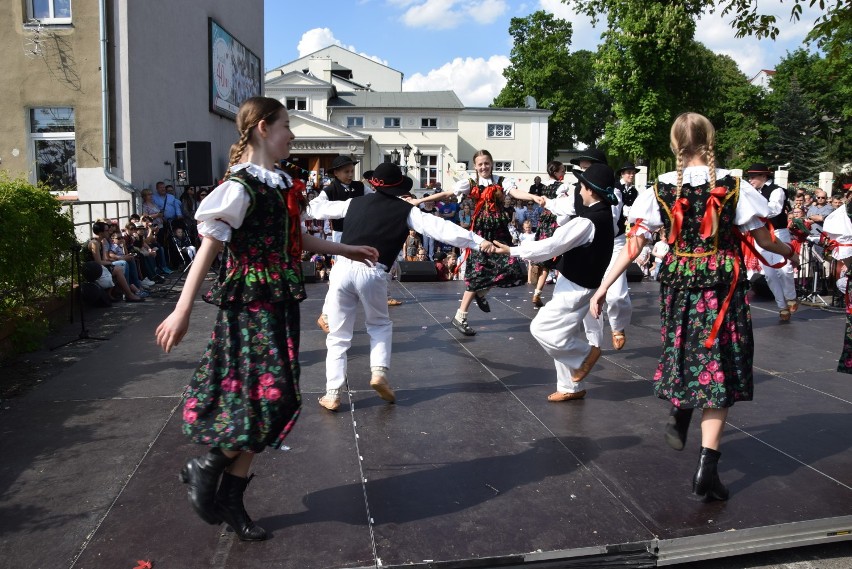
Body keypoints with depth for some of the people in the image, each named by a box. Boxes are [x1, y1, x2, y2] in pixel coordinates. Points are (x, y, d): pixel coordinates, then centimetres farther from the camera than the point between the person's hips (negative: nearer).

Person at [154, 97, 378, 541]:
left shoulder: (281, 183, 12)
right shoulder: (241, 186, -13)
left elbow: (296, 240, 23)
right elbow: (208, 247, -17)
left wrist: (346, 250, 31)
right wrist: (182, 310, -20)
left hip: (279, 302, 8)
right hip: (250, 302, -8)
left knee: (271, 400, 9)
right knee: (266, 395, -9)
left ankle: (230, 500, 22)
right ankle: (204, 468, 15)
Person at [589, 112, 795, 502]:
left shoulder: (661, 190, -3)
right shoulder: (734, 187, -6)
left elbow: (632, 247, -6)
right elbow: (764, 241, 2)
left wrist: (601, 289, -1)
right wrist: (786, 250, 25)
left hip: (678, 284, 1)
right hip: (723, 287, -1)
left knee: (684, 350, 25)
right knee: (717, 368, 3)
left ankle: (679, 423, 38)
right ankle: (706, 469, 1)